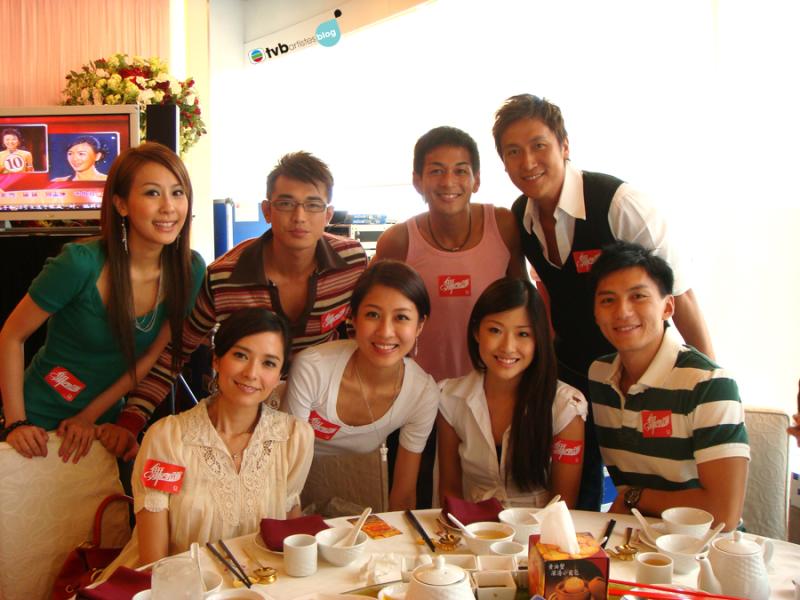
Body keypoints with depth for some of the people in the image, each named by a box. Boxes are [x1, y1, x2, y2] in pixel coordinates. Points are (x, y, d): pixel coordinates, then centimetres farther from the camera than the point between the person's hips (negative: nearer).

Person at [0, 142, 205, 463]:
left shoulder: (190, 271, -14)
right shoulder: (80, 264, -26)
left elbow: (153, 354, -5)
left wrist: (89, 416, -8)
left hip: (103, 422, 4)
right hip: (40, 423, -4)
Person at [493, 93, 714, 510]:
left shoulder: (617, 202, -22)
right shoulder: (519, 217, -3)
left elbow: (678, 294, -18)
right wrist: (550, 349, 7)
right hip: (569, 370, 5)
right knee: (574, 495, 12)